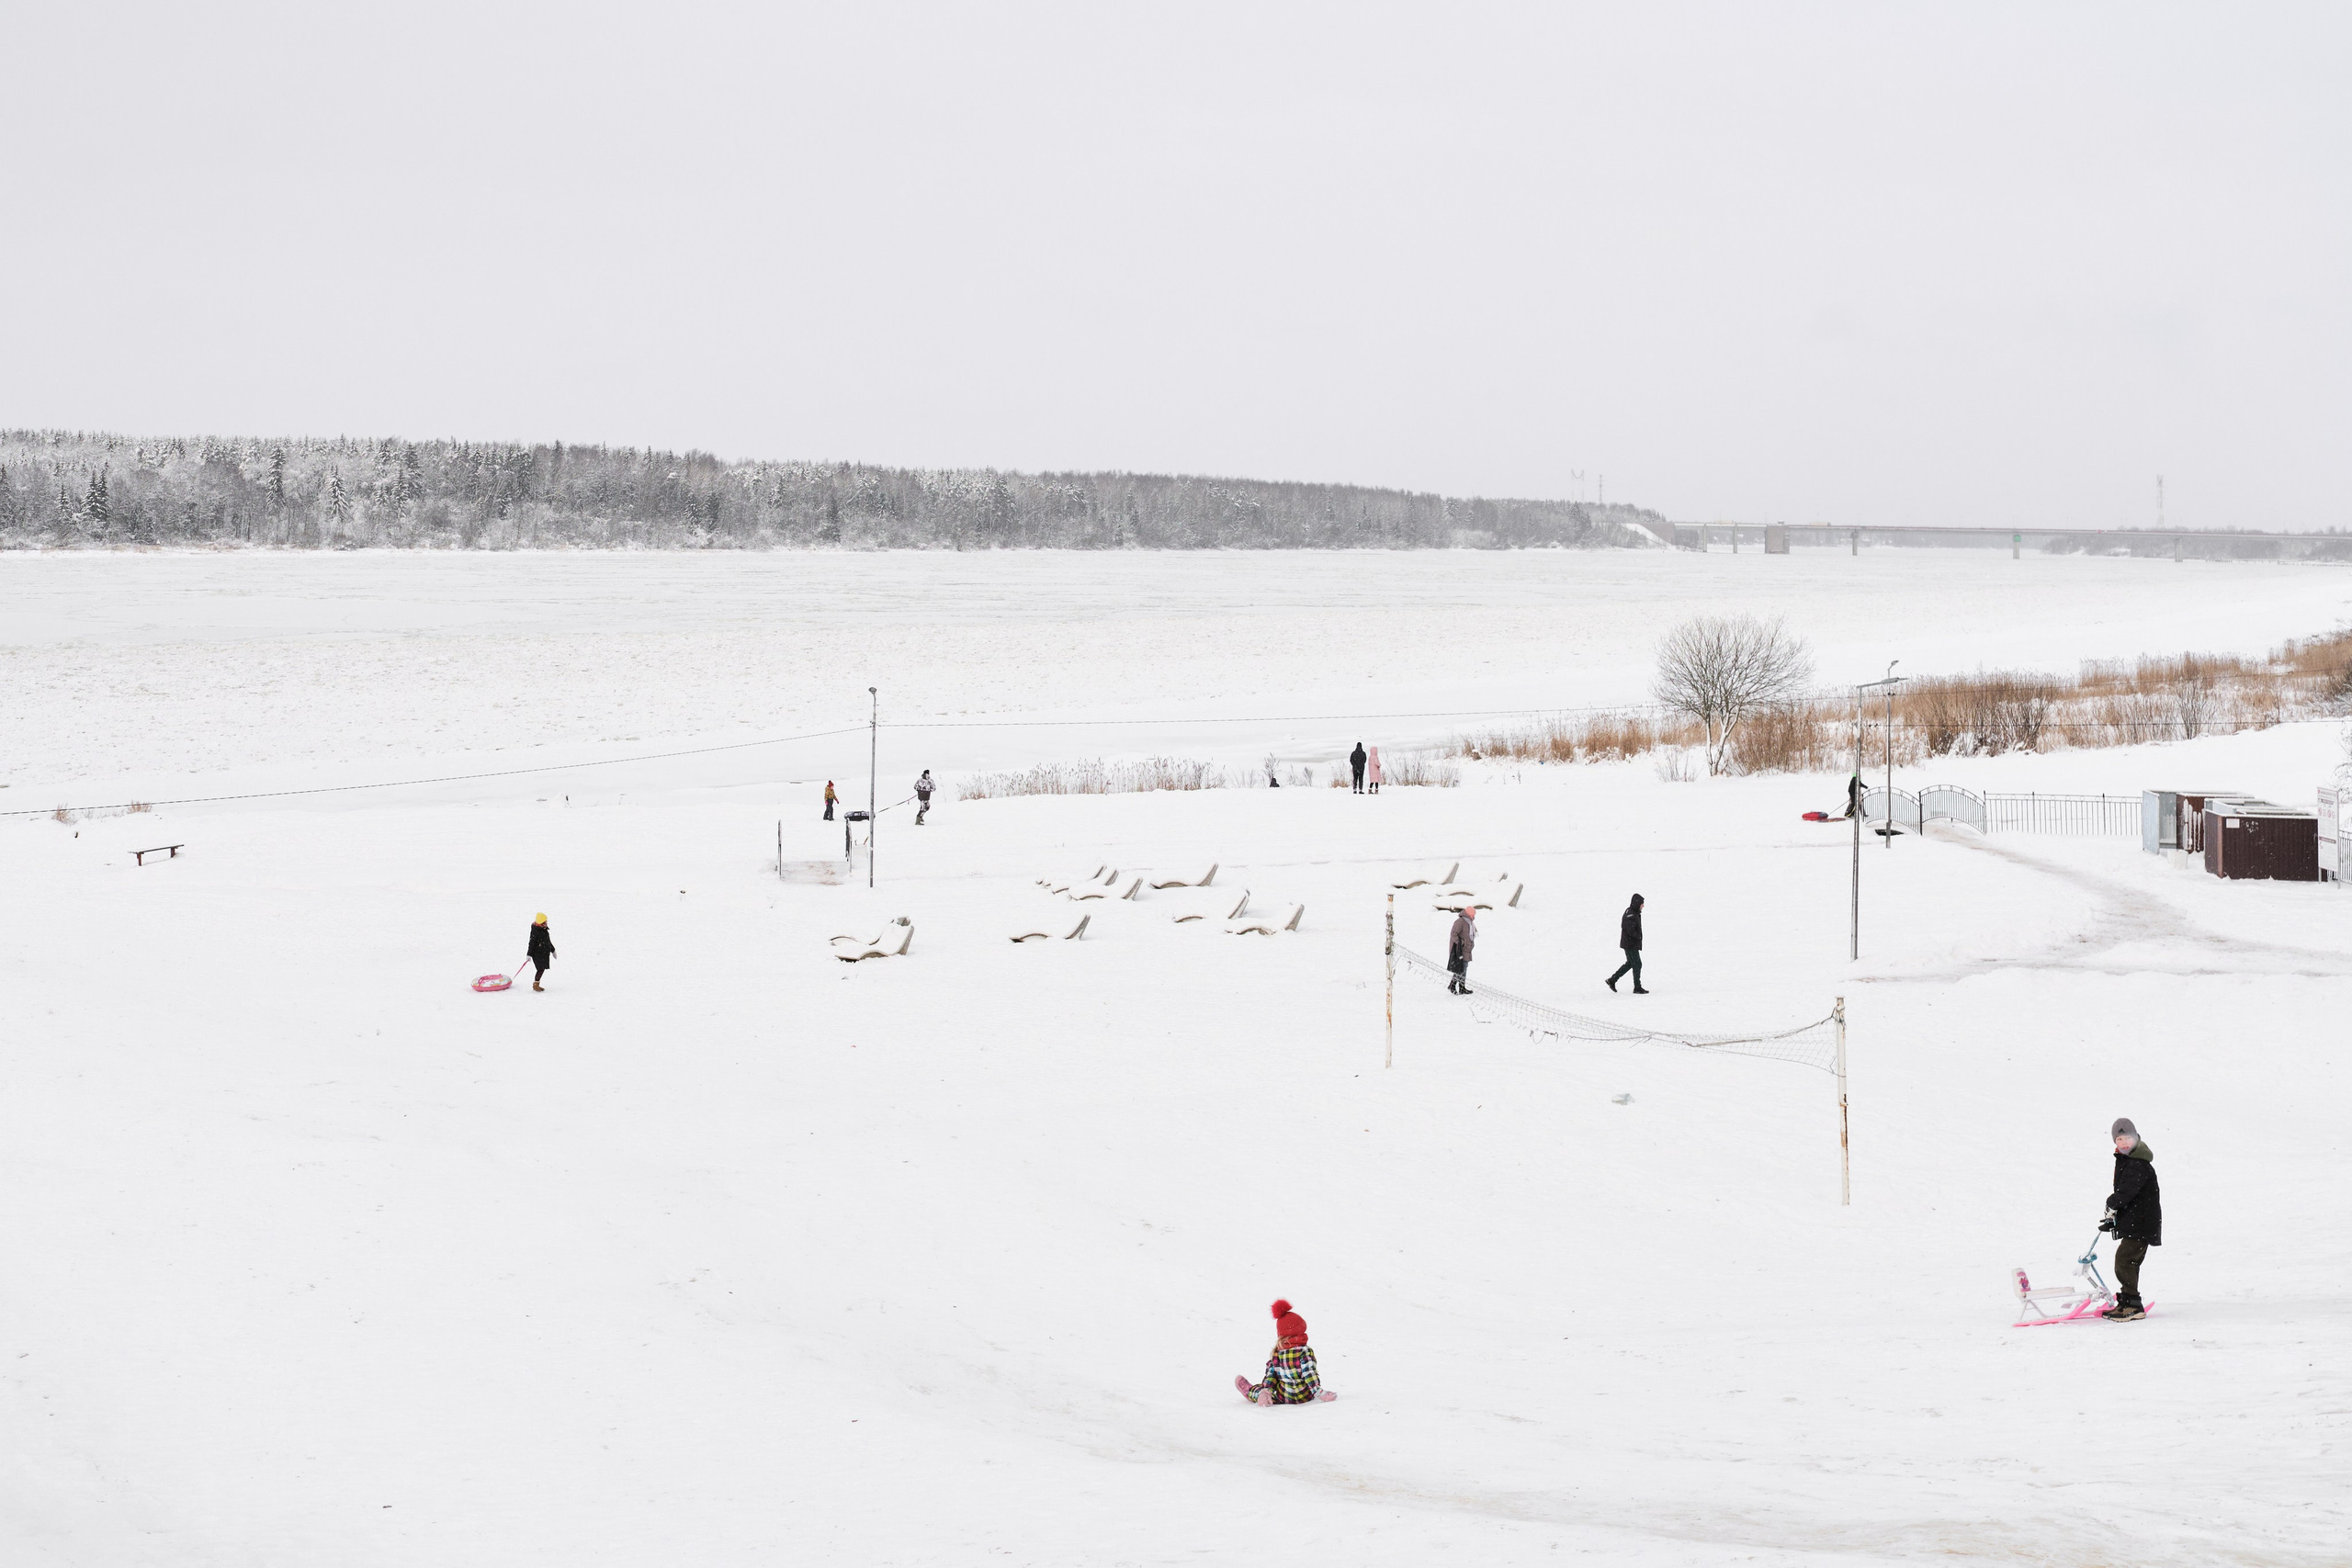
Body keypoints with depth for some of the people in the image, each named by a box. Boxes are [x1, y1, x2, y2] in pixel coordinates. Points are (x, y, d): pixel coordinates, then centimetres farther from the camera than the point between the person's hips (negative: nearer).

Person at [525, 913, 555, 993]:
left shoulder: (544, 930, 11)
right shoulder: (535, 931, -16)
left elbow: (548, 941, 24)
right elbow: (532, 943, -19)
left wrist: (553, 950, 33)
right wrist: (529, 954, -23)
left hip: (545, 953, 9)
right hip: (537, 954, -9)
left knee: (542, 969, 9)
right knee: (541, 969, -10)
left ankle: (536, 985, 18)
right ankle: (535, 985, 2)